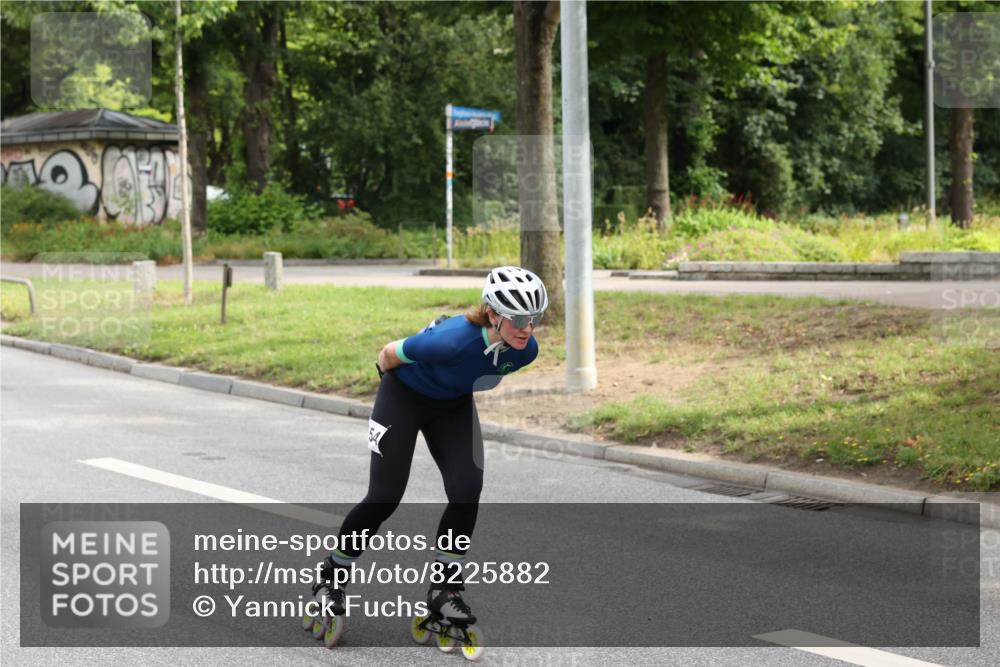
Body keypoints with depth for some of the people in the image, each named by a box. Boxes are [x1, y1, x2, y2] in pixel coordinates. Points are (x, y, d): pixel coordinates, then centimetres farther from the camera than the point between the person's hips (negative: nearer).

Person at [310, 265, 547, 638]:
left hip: (454, 405, 5)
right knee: (384, 498, -5)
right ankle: (332, 577, 15)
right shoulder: (455, 340, -41)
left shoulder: (525, 350, -23)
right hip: (404, 397, -5)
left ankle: (445, 590, 2)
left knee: (466, 491, -11)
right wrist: (399, 382, -1)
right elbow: (389, 354, -21)